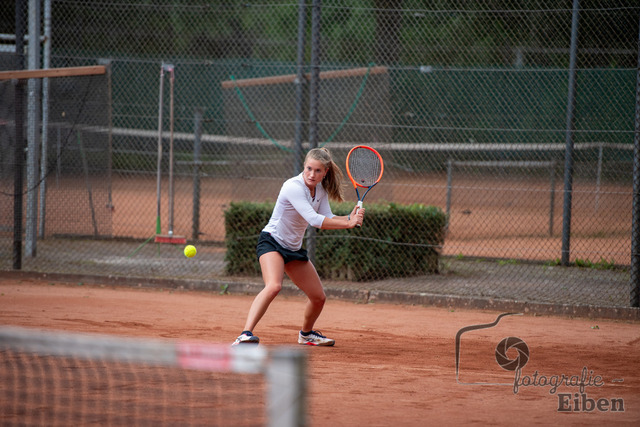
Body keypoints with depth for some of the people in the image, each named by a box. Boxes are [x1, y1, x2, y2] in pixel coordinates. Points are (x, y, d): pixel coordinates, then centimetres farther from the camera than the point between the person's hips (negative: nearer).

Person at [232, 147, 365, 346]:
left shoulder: (320, 189, 1)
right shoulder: (293, 187, -25)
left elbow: (328, 218, -2)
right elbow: (314, 220, -32)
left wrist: (351, 217, -19)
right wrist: (348, 224, -30)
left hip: (294, 248, 8)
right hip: (272, 241, -8)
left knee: (319, 297, 14)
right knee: (274, 286, -35)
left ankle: (306, 333, 42)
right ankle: (245, 334, -43)